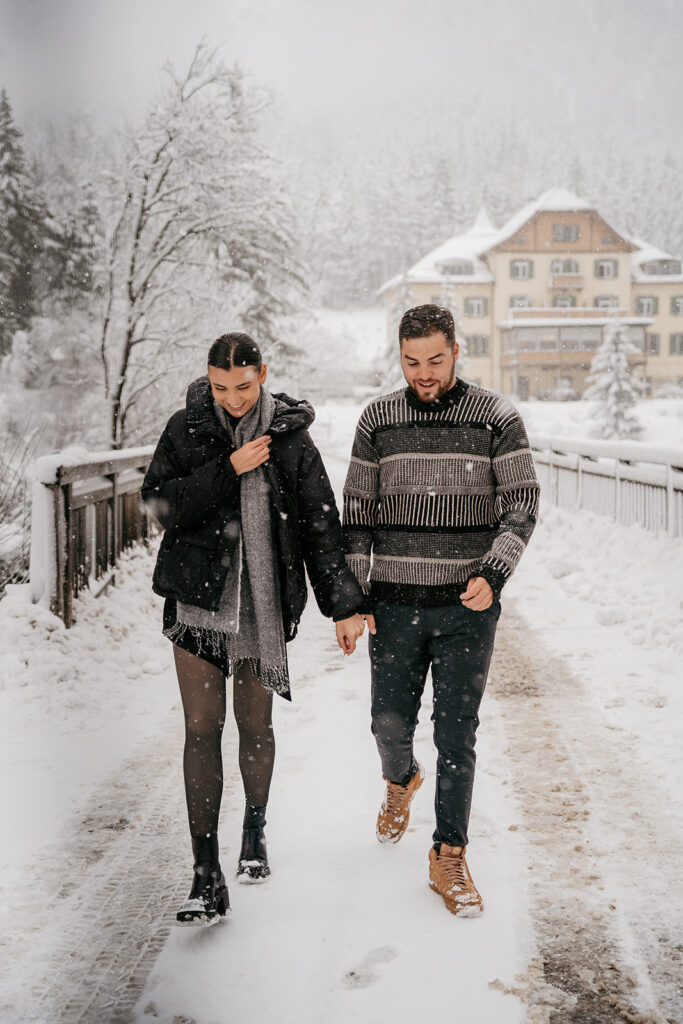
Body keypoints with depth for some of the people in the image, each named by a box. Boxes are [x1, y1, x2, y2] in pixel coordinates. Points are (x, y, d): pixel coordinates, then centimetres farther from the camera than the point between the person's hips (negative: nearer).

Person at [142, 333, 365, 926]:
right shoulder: (186, 429, 1)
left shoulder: (291, 438, 0)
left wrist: (343, 604, -3)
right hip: (198, 601, 0)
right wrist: (228, 470, -16)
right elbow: (160, 503, -8)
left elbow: (320, 526, 2)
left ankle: (256, 831, 37)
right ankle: (207, 877, -1)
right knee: (202, 729, -4)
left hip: (264, 606, 0)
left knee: (255, 725, 9)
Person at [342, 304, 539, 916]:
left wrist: (493, 573, -19)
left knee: (456, 734, -1)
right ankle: (402, 781, 43)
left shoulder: (496, 418, -2)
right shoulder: (379, 420, 5)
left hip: (467, 605, -2)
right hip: (395, 605, 2)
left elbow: (522, 503, -4)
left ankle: (449, 857, 11)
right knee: (390, 722, 9)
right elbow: (357, 513, 9)